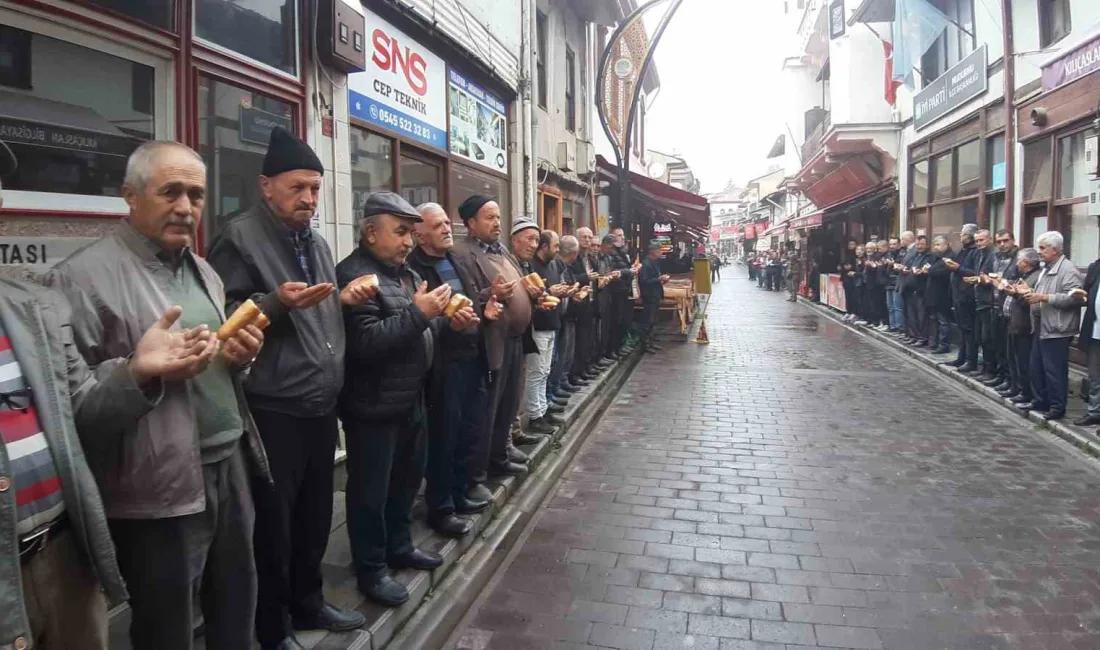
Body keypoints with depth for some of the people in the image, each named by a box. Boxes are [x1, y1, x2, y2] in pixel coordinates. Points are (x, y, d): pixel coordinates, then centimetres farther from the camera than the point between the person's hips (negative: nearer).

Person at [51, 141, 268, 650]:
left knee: (237, 609, 20)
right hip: (157, 490, -7)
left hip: (232, 465, 7)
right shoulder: (83, 277, -12)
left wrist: (241, 355, 1)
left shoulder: (204, 273, 13)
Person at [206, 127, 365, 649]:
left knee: (316, 515, 17)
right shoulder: (240, 237, -7)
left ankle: (308, 602, 36)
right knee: (274, 523, 5)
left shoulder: (317, 243, 17)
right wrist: (276, 303, -25)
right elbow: (223, 317, -13)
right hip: (273, 411, -7)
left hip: (321, 406, 7)